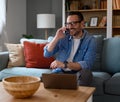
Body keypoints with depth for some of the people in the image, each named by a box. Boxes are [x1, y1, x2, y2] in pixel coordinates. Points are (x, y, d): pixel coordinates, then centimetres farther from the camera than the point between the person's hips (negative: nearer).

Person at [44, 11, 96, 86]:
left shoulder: (90, 40, -5)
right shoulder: (63, 36, 5)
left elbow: (87, 64, -18)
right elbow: (47, 54, 1)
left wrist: (65, 64, -29)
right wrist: (56, 38, -13)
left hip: (77, 73, -1)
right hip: (59, 72, 2)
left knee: (86, 73, -35)